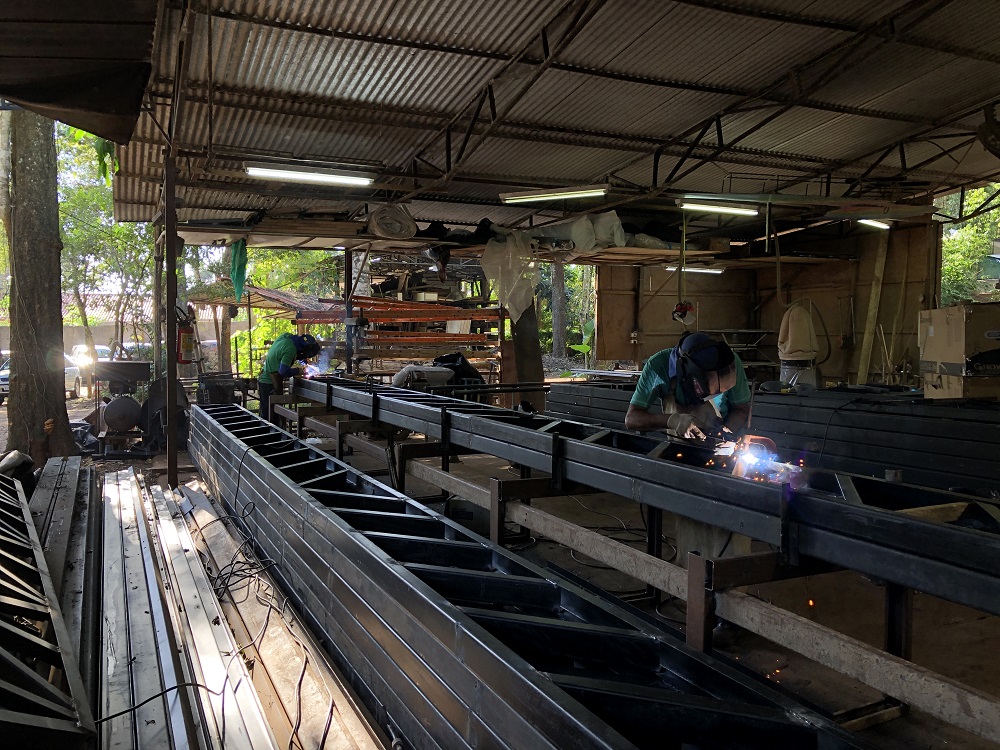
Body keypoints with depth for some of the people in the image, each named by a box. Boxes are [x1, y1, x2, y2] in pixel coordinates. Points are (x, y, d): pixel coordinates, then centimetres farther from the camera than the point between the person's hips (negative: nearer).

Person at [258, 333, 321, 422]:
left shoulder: (285, 336, 2)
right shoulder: (291, 349, -24)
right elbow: (283, 371, -25)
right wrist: (297, 371, -8)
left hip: (263, 380, 9)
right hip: (269, 383, -9)